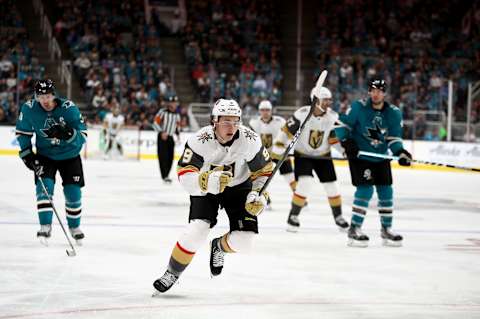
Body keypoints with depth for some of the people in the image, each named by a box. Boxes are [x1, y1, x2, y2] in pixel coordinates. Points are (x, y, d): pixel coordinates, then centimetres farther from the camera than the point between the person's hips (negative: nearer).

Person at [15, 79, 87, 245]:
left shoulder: (69, 108, -25)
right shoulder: (29, 109, -18)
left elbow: (83, 135, -25)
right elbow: (22, 132, 0)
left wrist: (67, 134, -43)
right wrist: (26, 152, -8)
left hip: (69, 155, -1)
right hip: (45, 155, 1)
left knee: (73, 192, 1)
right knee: (44, 186, -20)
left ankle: (74, 226, 25)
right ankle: (45, 227, -14)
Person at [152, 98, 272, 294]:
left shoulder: (250, 140, -23)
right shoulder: (200, 140, -29)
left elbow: (264, 170, -8)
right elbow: (184, 175, -30)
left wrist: (258, 194, -22)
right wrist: (207, 180, -48)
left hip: (239, 187, 2)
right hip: (205, 189, -2)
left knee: (244, 240, -12)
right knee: (198, 230, -24)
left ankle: (219, 246, 25)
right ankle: (172, 273, -2)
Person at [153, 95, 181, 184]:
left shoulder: (177, 115, 9)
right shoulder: (163, 112, -10)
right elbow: (155, 123, -12)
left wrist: (177, 133, 9)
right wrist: (161, 132, -21)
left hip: (170, 138, 6)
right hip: (162, 137, -6)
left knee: (170, 157, 4)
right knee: (163, 156, -12)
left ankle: (166, 175, 16)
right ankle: (165, 176, -14)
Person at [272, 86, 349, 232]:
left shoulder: (332, 117, -13)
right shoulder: (302, 114, -23)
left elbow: (336, 138, -7)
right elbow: (287, 131, -15)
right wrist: (277, 149, -15)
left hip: (323, 156, 4)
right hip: (303, 154, -3)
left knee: (331, 186, 3)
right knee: (305, 182, -21)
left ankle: (338, 216, 25)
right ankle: (293, 216, -6)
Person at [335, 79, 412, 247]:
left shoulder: (394, 112, -4)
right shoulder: (358, 107, -14)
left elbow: (394, 138, -2)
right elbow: (342, 124, -7)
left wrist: (400, 151, -20)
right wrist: (347, 142, -19)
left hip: (381, 158, 5)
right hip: (360, 156, -5)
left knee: (386, 192, 6)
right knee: (365, 190, -15)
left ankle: (386, 229, 22)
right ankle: (354, 229, -7)